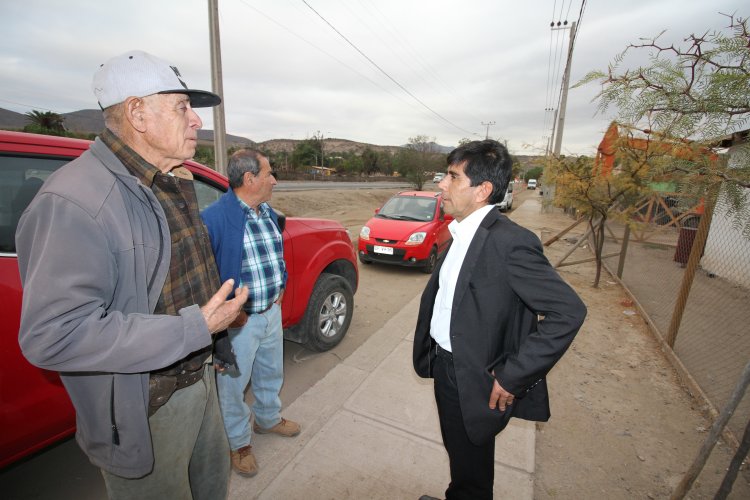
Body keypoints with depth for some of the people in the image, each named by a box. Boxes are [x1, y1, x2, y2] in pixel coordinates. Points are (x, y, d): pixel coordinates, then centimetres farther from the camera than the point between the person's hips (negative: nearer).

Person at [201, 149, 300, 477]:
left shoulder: (269, 213, 5)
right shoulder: (214, 217, -20)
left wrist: (281, 288, 11)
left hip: (272, 312, 7)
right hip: (238, 320, -7)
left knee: (271, 372, 25)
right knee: (233, 384, 14)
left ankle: (268, 419, 52)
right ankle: (238, 443, 40)